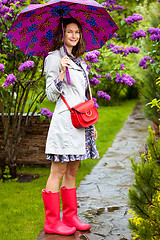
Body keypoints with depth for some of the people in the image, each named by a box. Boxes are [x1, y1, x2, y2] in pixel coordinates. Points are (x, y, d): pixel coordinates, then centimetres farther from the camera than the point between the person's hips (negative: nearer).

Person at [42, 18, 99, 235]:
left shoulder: (78, 61, 20)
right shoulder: (54, 58, -4)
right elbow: (51, 95, -9)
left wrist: (91, 124, 20)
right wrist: (61, 73, -23)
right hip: (64, 120, -8)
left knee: (72, 171, 11)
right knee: (58, 171, -5)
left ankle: (70, 217, 17)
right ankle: (52, 222, 2)